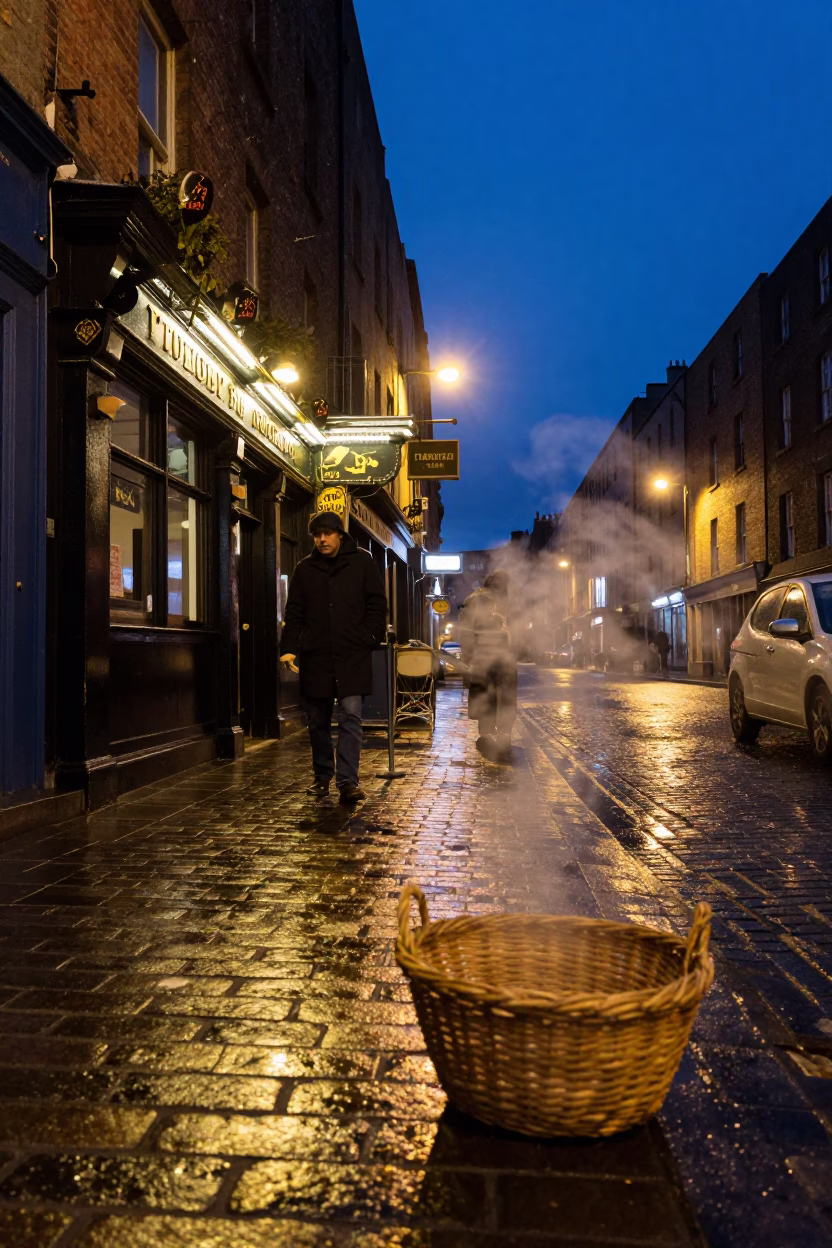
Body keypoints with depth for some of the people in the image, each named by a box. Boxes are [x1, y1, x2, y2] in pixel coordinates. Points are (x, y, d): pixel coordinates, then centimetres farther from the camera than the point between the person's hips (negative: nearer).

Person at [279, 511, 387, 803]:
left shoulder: (361, 562, 5)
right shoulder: (305, 568, 11)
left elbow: (377, 604, 5)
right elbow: (294, 612, 9)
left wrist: (369, 638, -6)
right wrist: (288, 647, -2)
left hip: (352, 657, -3)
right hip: (315, 657, 3)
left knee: (351, 717, -9)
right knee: (317, 721, 10)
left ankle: (347, 781, -8)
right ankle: (322, 776, 24)